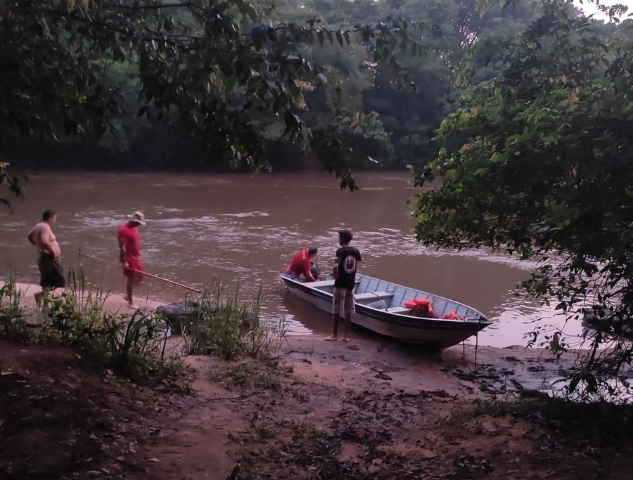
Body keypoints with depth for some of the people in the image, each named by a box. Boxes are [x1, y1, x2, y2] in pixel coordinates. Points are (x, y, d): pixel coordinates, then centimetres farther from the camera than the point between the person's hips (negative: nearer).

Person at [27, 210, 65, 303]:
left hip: (42, 257, 10)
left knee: (46, 282, 15)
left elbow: (30, 236, 28)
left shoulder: (38, 226, 12)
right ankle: (40, 294, -14)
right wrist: (52, 251, -21)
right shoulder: (45, 227, -18)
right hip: (49, 258, -10)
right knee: (60, 280, -7)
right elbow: (45, 242, -34)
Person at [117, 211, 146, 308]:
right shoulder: (124, 230, -20)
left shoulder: (134, 228, 9)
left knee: (139, 277, 15)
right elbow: (122, 247, -23)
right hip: (129, 259, -9)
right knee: (131, 280, -1)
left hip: (136, 258, 9)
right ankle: (130, 302, 11)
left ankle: (128, 295, 29)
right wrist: (123, 262, -25)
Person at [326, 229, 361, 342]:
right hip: (351, 283, 5)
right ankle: (346, 335, 14)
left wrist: (336, 276, -14)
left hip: (340, 283, -5)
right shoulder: (355, 251, 0)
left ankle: (335, 335, 10)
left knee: (335, 310, 5)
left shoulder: (340, 251, -17)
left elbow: (335, 266, -30)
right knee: (348, 311, 10)